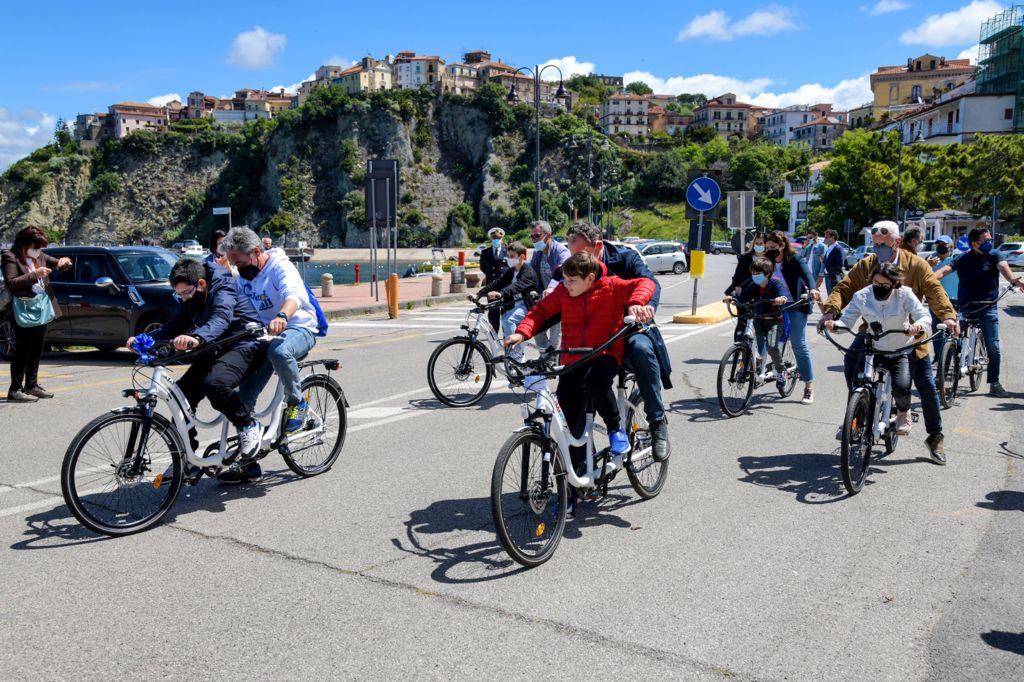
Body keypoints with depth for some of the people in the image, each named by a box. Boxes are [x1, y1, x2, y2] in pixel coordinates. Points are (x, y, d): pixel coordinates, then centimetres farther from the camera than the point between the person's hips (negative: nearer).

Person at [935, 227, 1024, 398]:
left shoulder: (994, 255, 0)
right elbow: (945, 270, -12)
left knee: (993, 347, -2)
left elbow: (1003, 266, -20)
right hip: (964, 307, 0)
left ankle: (994, 384, 10)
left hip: (988, 308, 0)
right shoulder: (964, 259, 1)